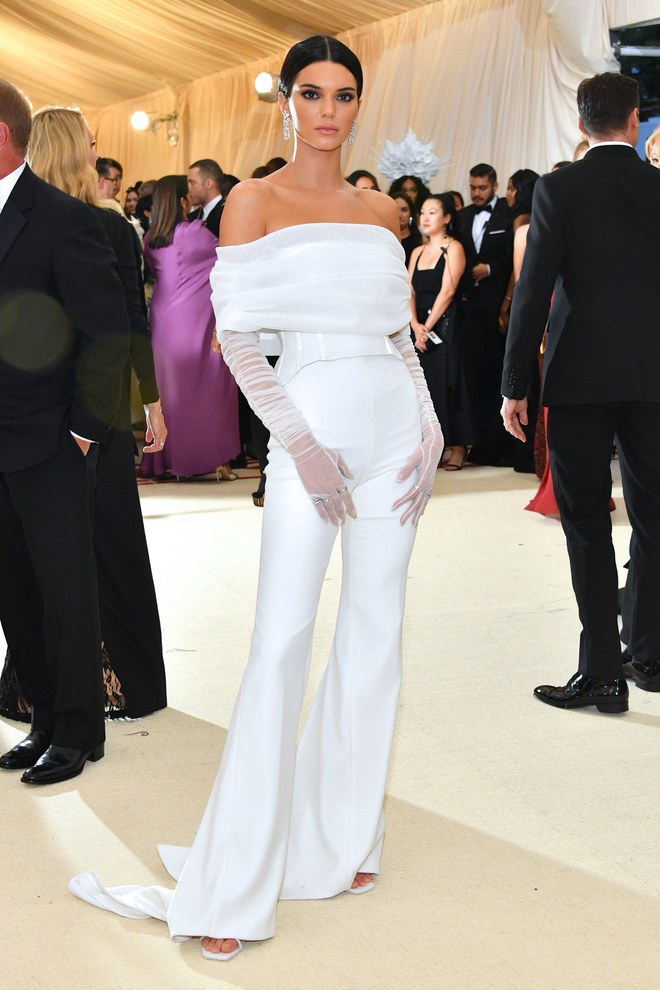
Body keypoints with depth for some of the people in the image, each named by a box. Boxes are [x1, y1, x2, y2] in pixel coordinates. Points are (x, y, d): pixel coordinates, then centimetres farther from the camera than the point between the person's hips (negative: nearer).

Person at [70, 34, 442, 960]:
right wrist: (302, 445, -14)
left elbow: (402, 330, 16)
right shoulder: (253, 202, 0)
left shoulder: (381, 212, 12)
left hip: (394, 428, 5)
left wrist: (429, 426, 1)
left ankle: (345, 836, 24)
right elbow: (235, 336, -6)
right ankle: (234, 887, -1)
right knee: (281, 642, -8)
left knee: (375, 632, 8)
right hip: (310, 429, -5)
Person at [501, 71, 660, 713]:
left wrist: (514, 385, -4)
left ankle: (602, 673, 4)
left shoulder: (558, 189, -5)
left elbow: (533, 291, -9)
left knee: (587, 523, 3)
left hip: (580, 377, -3)